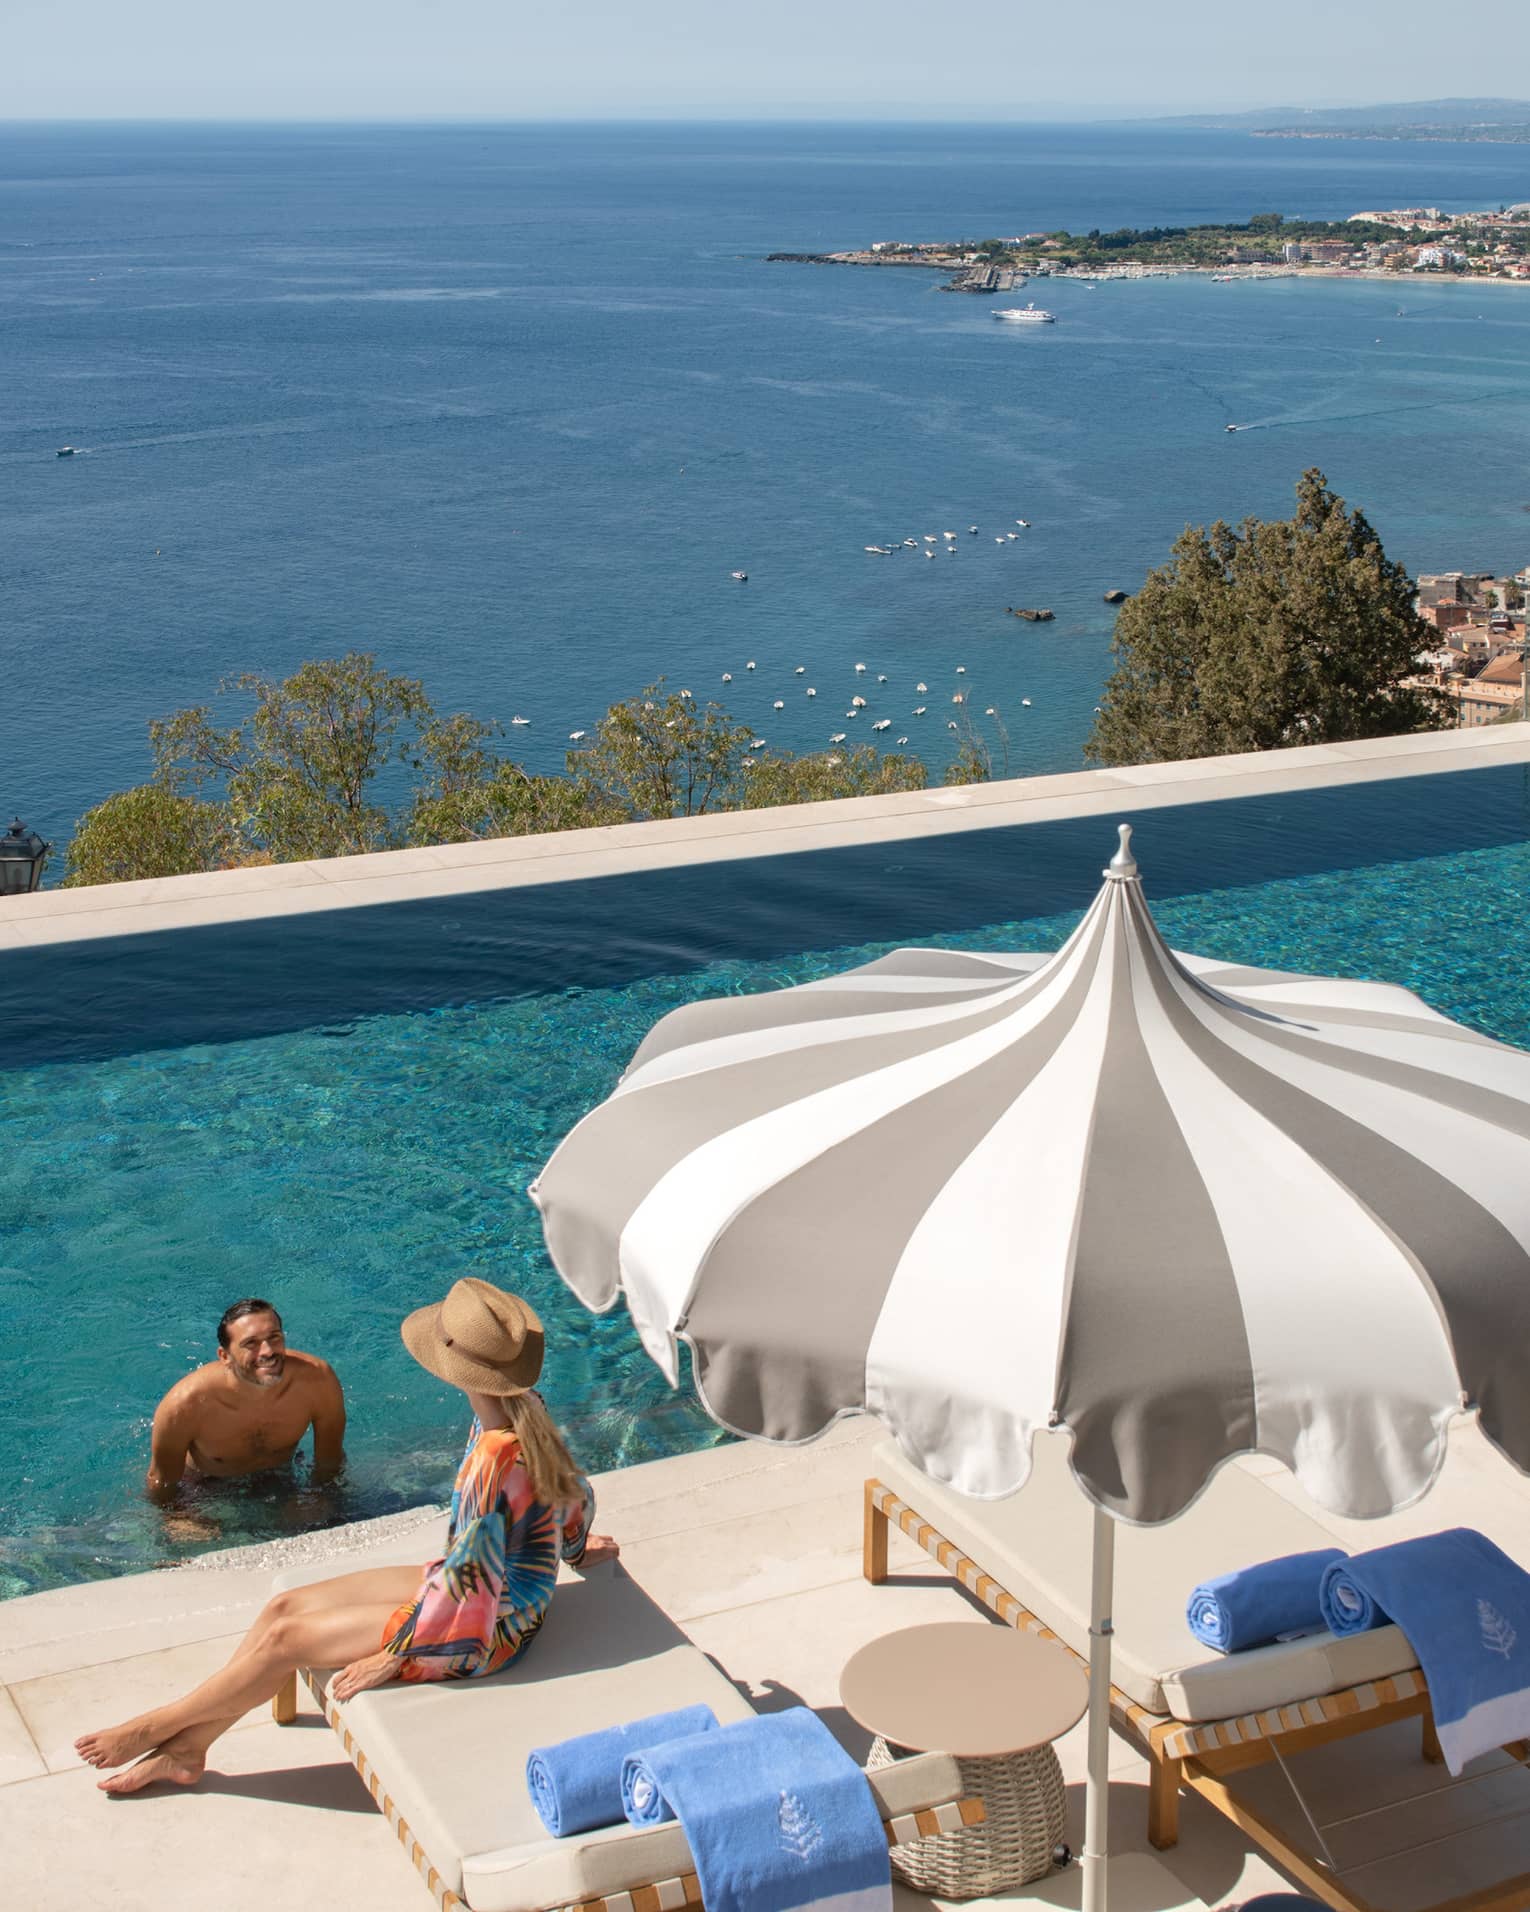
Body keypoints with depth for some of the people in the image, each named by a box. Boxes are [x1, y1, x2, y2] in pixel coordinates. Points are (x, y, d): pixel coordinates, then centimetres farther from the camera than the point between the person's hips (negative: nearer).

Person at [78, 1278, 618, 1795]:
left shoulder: (494, 1463, -33)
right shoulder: (525, 1411, -6)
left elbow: (470, 1576, -28)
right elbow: (576, 1495, 10)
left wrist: (394, 1655, -17)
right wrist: (572, 1548, 31)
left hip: (485, 1627, -9)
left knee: (286, 1639, -6)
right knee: (284, 1606, 4)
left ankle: (152, 1728, 12)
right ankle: (186, 1747, 12)